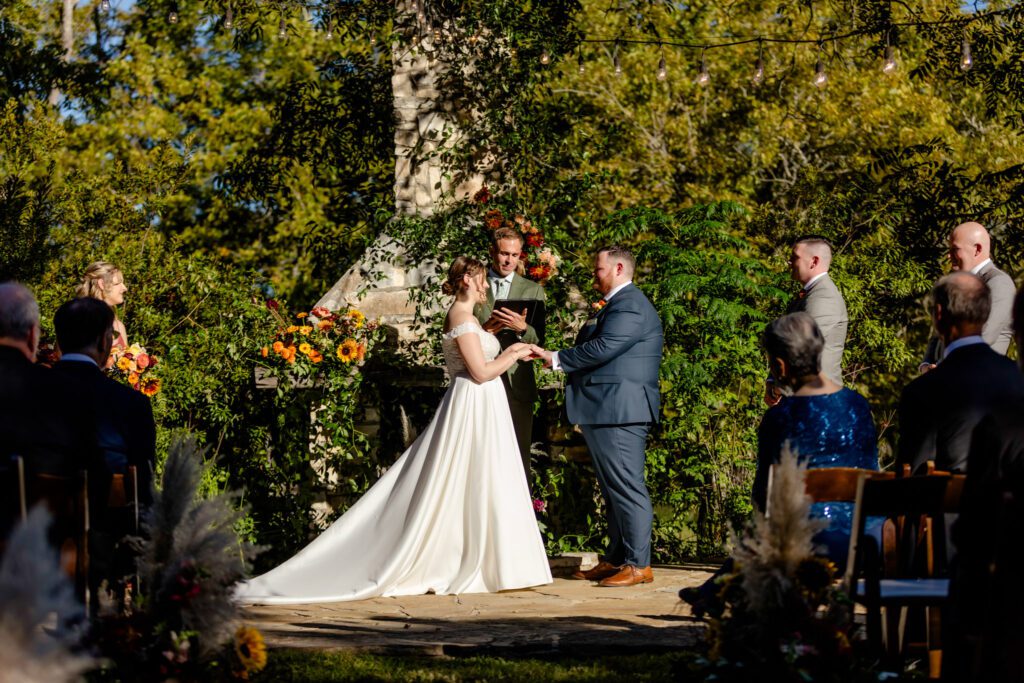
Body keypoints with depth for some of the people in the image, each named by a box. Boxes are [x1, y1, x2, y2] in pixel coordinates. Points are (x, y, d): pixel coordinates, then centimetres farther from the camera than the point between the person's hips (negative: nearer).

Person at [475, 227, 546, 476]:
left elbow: (539, 341, 5)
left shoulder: (532, 290, 11)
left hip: (517, 383, 0)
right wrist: (483, 330, -12)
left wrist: (523, 328, -17)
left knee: (519, 453, 0)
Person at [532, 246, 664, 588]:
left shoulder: (630, 306, -13)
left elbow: (602, 349, -21)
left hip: (620, 413, -11)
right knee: (614, 489, 13)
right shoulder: (618, 304, 22)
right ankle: (615, 560, 18)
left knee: (627, 488, -10)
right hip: (607, 413, 11)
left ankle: (638, 565, -8)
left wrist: (555, 358, -13)